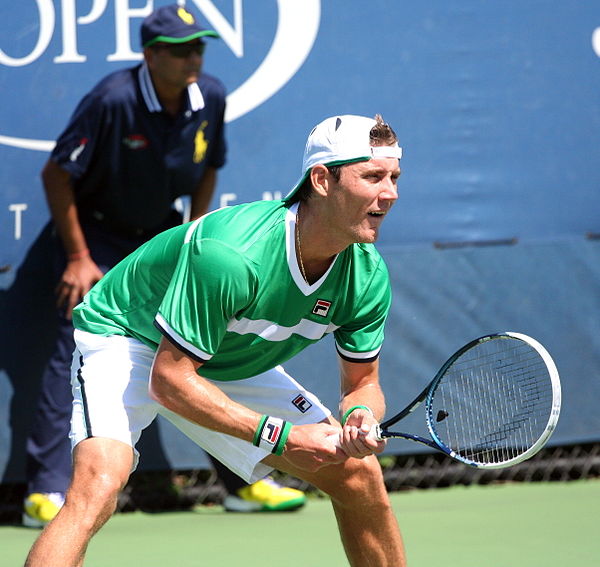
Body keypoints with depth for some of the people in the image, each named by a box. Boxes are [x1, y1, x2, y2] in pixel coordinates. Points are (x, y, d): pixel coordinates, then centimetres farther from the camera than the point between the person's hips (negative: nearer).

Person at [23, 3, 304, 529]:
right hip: (96, 232, -6)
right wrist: (78, 258, -18)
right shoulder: (113, 100, -28)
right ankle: (46, 494, -17)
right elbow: (57, 174, -19)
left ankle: (244, 483, 13)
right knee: (79, 346, -19)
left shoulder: (211, 97, -10)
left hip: (161, 231, 6)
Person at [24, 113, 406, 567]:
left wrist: (360, 416, -28)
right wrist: (280, 435, -32)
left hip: (233, 361, 7)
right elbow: (169, 377, -32)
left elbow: (363, 383, -2)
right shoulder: (229, 253, -38)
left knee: (359, 473, 0)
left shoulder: (368, 277, -17)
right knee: (98, 485, -32)